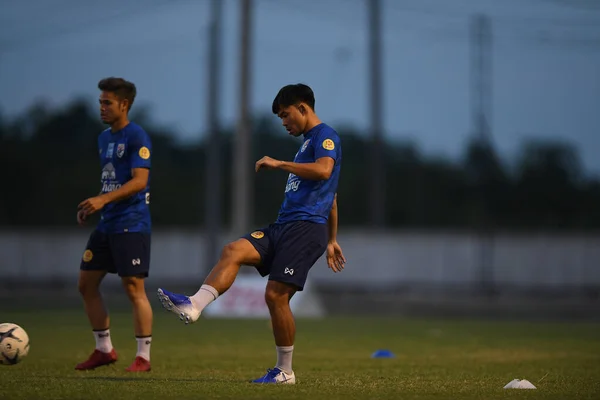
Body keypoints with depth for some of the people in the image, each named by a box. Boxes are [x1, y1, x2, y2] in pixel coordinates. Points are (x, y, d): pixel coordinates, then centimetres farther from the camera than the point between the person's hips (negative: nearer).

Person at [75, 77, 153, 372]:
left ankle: (143, 357, -1)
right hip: (107, 224, 9)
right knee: (86, 283, 8)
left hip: (131, 224, -9)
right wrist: (91, 206, 8)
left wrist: (103, 199, -28)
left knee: (133, 288, -8)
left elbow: (139, 181, -20)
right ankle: (104, 349, 18)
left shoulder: (137, 137, -11)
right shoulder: (104, 138, 16)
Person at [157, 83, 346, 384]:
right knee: (233, 251, -13)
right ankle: (193, 307, -32)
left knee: (276, 295, -13)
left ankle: (285, 371, -1)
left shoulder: (325, 136, -3)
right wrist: (331, 241, 34)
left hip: (306, 228, -9)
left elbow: (323, 170, -25)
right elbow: (331, 197, 32)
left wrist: (278, 164, -15)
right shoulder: (307, 142, 27)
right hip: (284, 226, 9)